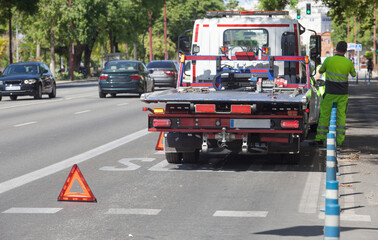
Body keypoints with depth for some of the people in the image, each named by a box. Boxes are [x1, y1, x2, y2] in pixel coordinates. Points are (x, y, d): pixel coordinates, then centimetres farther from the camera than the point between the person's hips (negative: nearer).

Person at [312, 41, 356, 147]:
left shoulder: (329, 60, -8)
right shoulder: (349, 63, -4)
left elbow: (320, 71, 9)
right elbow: (353, 74, 15)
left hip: (330, 93, -2)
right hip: (343, 94, 2)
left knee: (324, 115, 5)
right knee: (341, 116, 8)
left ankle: (319, 139, 6)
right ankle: (340, 140, 6)